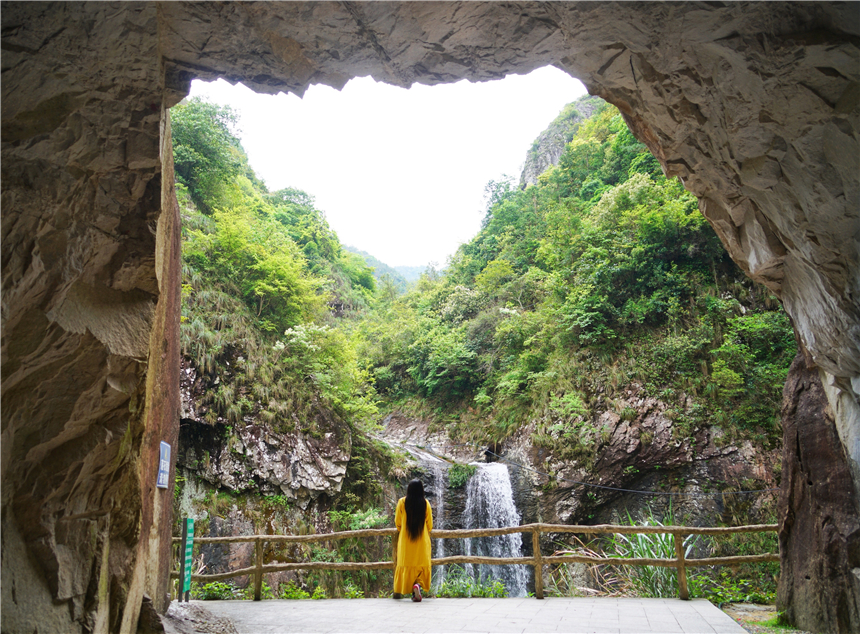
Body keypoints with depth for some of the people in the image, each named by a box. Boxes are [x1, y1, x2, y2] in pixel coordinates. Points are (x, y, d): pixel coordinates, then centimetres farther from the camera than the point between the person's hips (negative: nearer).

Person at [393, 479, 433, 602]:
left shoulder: (402, 502, -5)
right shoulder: (425, 504, -5)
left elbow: (397, 522, 2)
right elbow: (430, 525, 2)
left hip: (405, 540, 1)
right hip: (422, 541, -1)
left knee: (406, 565, 12)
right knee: (421, 566, 8)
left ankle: (399, 591, 15)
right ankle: (417, 585, -17)